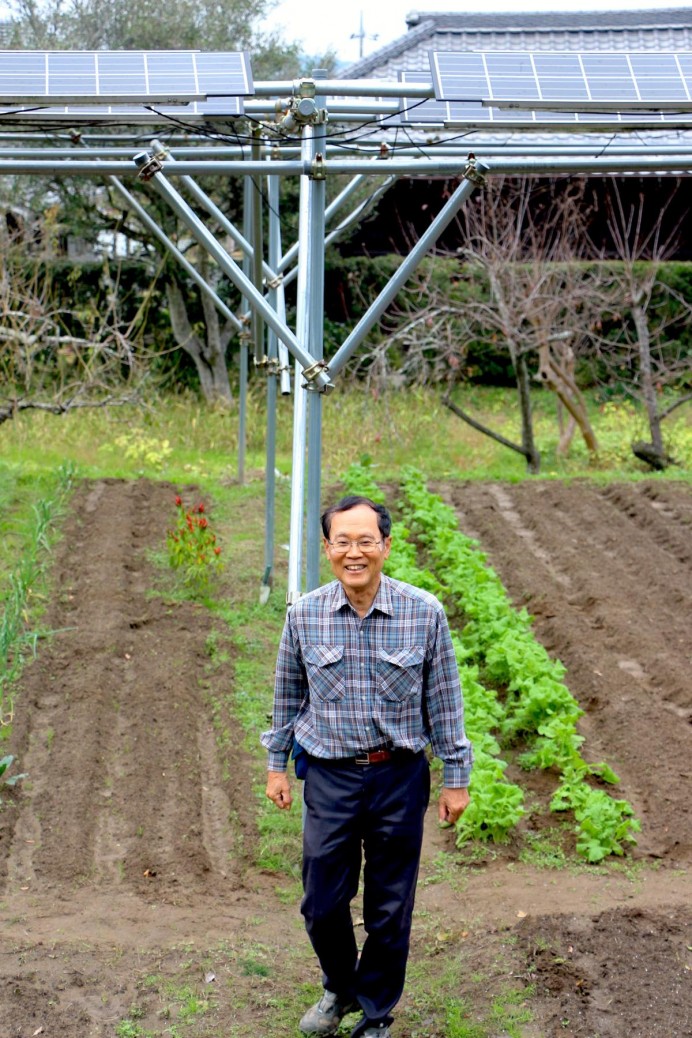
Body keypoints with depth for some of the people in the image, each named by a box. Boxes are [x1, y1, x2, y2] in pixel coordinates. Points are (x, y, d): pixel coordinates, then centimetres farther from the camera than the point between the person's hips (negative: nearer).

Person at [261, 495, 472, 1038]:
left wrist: (456, 776, 2)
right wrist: (277, 764, 12)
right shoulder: (304, 616, -4)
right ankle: (341, 988, 38)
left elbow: (444, 701, 0)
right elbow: (288, 697, 9)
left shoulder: (425, 613, -8)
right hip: (330, 776, 1)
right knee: (322, 904, 9)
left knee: (390, 910, 9)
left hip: (400, 777, -1)